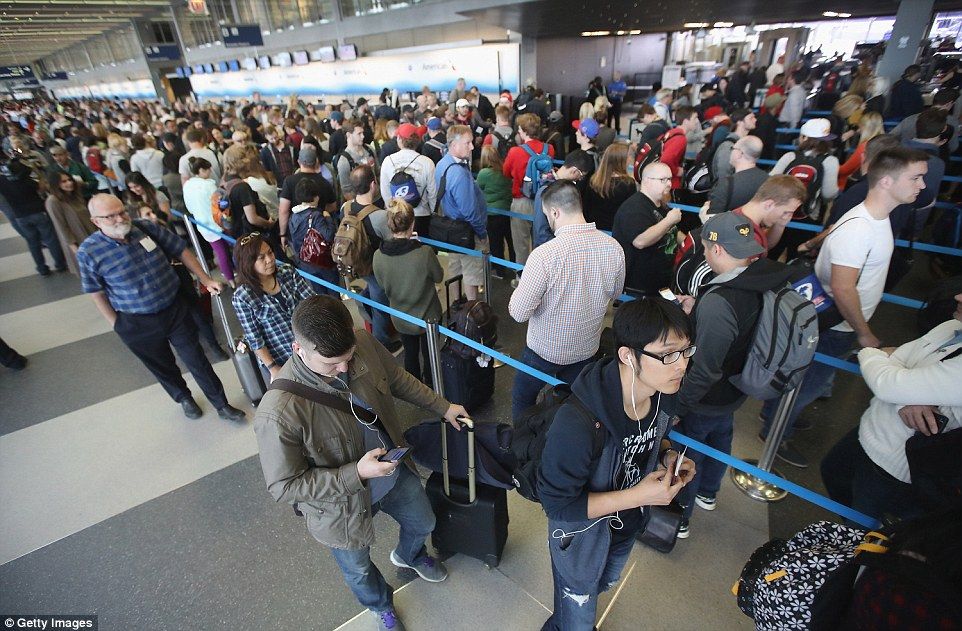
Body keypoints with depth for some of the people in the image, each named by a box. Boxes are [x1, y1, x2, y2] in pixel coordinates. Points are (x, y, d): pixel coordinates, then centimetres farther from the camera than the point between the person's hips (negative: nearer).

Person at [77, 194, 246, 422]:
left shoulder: (147, 228, -10)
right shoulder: (88, 252, -14)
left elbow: (181, 250, 1)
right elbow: (97, 293, -3)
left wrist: (205, 279, -2)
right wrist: (117, 325, 1)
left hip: (176, 310, 1)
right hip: (137, 325, -1)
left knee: (197, 361, 9)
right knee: (162, 367, 20)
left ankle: (222, 405, 23)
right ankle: (184, 398, 47)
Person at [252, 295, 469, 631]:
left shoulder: (362, 343, -24)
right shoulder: (277, 412, -38)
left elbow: (397, 378, -4)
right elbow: (283, 486, -24)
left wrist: (442, 407, 3)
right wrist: (356, 473, -33)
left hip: (395, 473, 4)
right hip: (343, 506, -4)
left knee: (423, 524, 32)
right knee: (359, 569, 28)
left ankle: (409, 556, 71)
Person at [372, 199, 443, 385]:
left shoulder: (378, 256, -18)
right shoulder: (424, 253, -28)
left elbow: (383, 285, -1)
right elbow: (439, 277, -9)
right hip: (428, 316, -3)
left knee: (410, 354, 25)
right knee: (429, 355, 20)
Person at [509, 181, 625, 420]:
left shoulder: (545, 254, -31)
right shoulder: (613, 248, -14)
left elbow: (519, 313, -23)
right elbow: (614, 293, 5)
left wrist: (522, 286, -5)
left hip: (545, 350, -4)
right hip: (587, 349, 4)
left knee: (522, 399, 23)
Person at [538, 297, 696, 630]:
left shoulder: (662, 393, -19)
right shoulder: (578, 421, -42)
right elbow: (557, 503, -30)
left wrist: (668, 455, -17)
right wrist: (638, 495, -33)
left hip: (628, 526, 7)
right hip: (581, 535, -6)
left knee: (604, 584, 36)